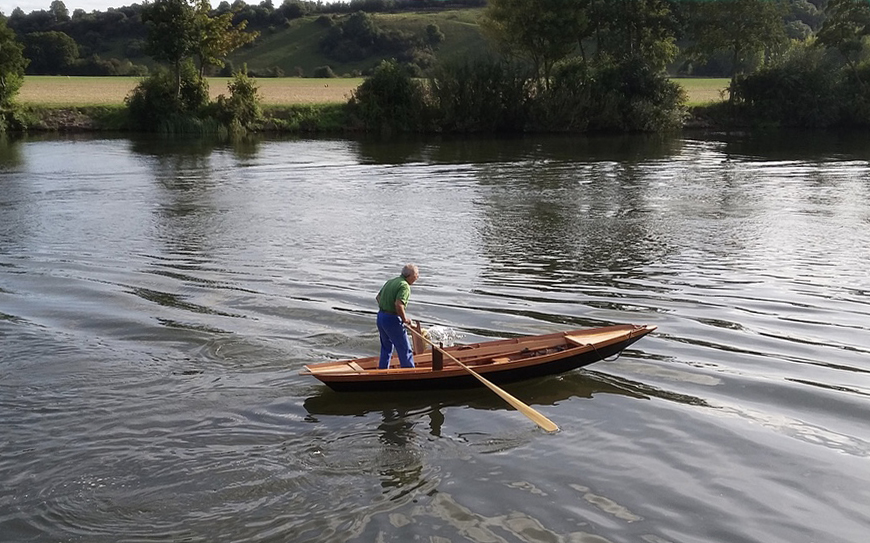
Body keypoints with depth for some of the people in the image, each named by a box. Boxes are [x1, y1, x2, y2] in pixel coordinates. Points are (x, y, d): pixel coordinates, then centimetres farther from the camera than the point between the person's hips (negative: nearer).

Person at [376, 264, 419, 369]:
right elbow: (399, 305, -28)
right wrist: (405, 319, -15)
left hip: (380, 316, 9)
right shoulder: (405, 286, -15)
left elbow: (378, 297, 21)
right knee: (405, 349, 1)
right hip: (392, 320, -9)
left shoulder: (391, 281, 12)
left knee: (386, 347, 22)